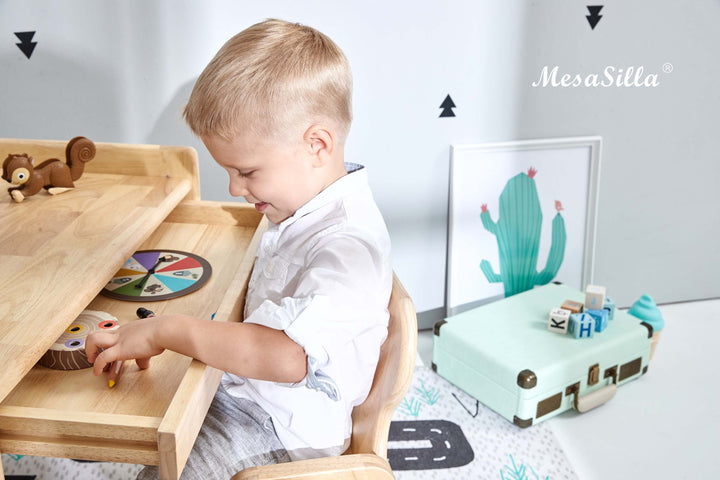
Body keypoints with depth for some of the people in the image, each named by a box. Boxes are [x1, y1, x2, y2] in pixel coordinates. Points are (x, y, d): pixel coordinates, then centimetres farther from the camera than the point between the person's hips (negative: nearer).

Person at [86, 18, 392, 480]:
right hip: (243, 388, 9)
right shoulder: (310, 206, 0)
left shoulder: (349, 244, -32)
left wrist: (168, 330, -35)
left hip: (284, 432, -9)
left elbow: (287, 354, -43)